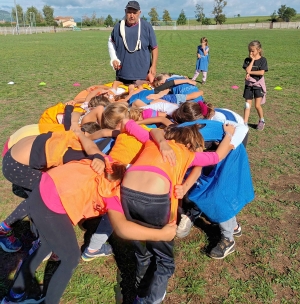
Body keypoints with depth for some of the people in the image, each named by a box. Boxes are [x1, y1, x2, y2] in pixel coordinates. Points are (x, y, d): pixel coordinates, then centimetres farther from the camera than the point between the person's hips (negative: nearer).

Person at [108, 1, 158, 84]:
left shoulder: (147, 27, -3)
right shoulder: (118, 27, 2)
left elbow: (154, 48, 1)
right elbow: (111, 42, 18)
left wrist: (153, 66, -5)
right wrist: (114, 59, 5)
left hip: (143, 75, -2)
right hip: (122, 74, 3)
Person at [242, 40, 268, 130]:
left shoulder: (263, 60, -4)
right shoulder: (247, 60, 2)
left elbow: (261, 72, -15)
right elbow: (247, 70, -14)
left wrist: (250, 72, -14)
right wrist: (252, 60, -12)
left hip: (258, 85, -2)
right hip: (249, 84, 3)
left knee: (257, 105, -6)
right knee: (247, 105, 2)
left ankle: (261, 121, 19)